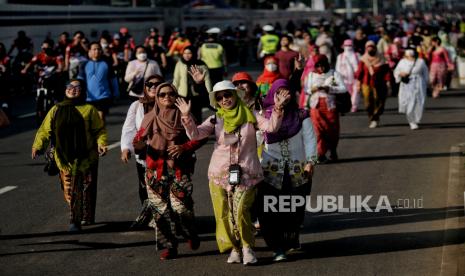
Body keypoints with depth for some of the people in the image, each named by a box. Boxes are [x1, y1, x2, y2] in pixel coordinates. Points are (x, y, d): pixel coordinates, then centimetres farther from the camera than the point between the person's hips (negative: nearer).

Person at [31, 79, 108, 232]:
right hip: (64, 158, 2)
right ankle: (75, 218, 17)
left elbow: (99, 130, 3)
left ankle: (76, 220, 9)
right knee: (69, 191, 2)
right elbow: (45, 130, 6)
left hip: (85, 158, -2)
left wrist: (101, 143, -16)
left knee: (82, 190, -3)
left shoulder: (89, 109, 5)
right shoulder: (56, 110, 11)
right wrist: (38, 146, -9)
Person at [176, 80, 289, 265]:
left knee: (241, 211, -17)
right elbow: (194, 134, -5)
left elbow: (271, 127, -8)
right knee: (224, 214, 1)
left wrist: (277, 110, -24)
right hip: (219, 174, 2)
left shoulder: (250, 116, 5)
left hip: (246, 174, -2)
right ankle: (234, 249, 16)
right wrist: (187, 116, -21)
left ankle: (247, 247, 1)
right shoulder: (215, 120, 7)